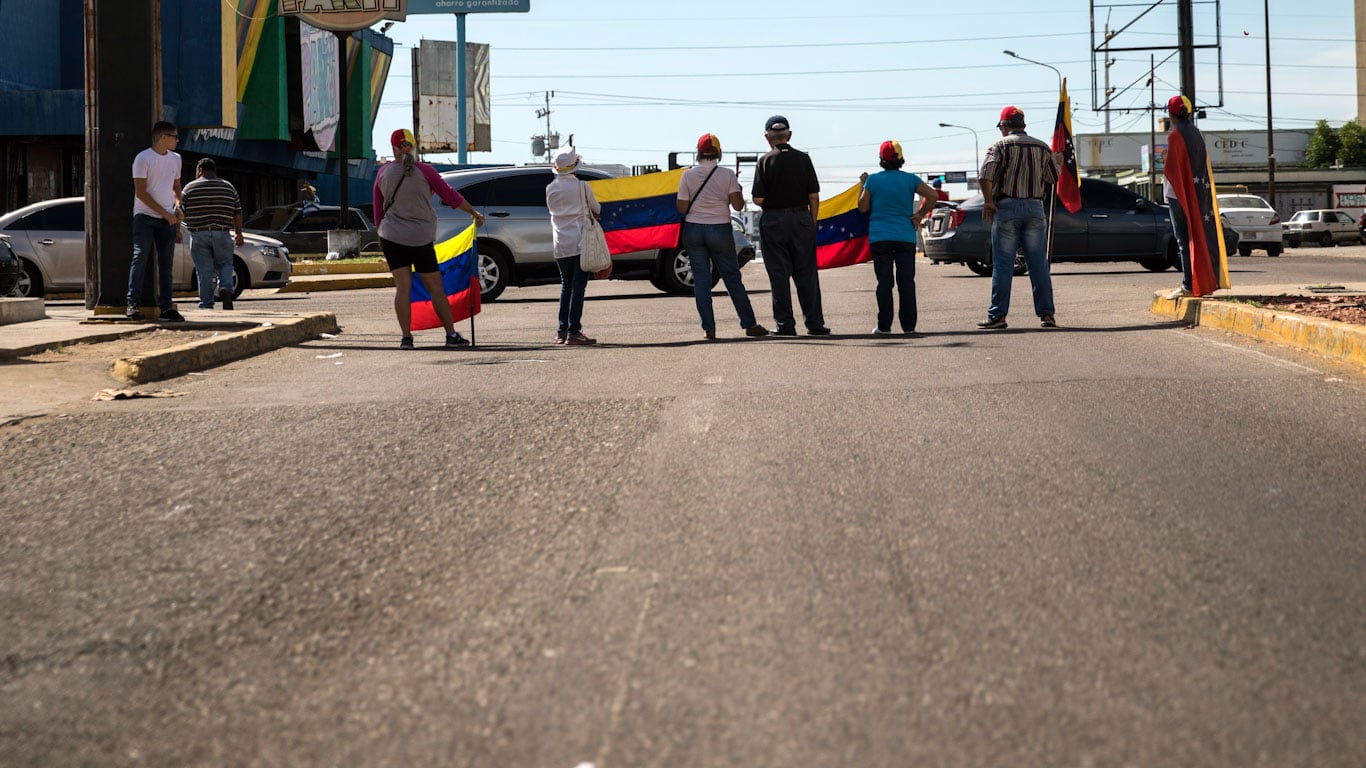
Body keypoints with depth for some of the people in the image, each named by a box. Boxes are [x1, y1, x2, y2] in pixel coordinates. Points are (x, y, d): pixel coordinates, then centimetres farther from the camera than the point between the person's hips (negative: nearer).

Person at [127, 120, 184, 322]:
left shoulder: (175, 158, 13)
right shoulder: (143, 158, -8)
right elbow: (141, 193, -11)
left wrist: (178, 206, 5)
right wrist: (164, 213, -13)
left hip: (168, 219, 6)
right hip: (145, 216, -6)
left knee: (166, 263, 5)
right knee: (140, 258, -13)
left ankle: (166, 307, 8)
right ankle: (133, 305, -14)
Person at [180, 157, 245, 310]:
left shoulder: (189, 188, 4)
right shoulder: (229, 187, 10)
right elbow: (237, 214, 11)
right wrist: (238, 233, 20)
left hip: (198, 235, -1)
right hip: (222, 234, 1)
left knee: (204, 270, 2)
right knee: (225, 264, 14)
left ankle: (206, 304, 1)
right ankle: (226, 288, -13)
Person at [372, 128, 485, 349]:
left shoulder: (383, 173, 4)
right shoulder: (424, 171, -5)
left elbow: (378, 209, 10)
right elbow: (450, 195, 3)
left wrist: (380, 234, 23)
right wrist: (474, 212, 15)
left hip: (391, 237, 2)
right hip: (421, 238, -2)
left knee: (402, 287, 4)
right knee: (435, 288, 5)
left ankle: (406, 337, -2)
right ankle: (451, 335, 9)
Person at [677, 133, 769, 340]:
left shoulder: (688, 175, -3)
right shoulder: (727, 175, -5)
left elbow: (682, 208, -4)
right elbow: (738, 205, -8)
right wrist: (738, 190, 11)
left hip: (693, 230, 1)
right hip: (720, 230, 0)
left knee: (701, 280, 4)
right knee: (732, 278, 7)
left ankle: (708, 328, -1)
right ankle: (750, 325, 10)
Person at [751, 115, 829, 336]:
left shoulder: (765, 161, -5)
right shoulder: (803, 159, 1)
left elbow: (758, 199, -9)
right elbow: (814, 196, 0)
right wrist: (812, 222, 10)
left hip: (774, 220, -2)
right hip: (801, 218, 2)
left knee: (779, 275, 2)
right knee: (806, 273, 8)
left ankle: (785, 324, 1)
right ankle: (814, 322, 8)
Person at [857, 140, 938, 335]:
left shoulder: (873, 180, 0)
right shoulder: (910, 179, 2)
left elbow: (863, 207, 6)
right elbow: (933, 195, -7)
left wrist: (863, 185, 17)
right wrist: (920, 215, 3)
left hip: (879, 238, 0)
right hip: (905, 237, 1)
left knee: (885, 282, 1)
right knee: (906, 281, 4)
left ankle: (884, 325, -1)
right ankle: (908, 325, 3)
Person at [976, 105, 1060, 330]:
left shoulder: (1000, 145, -3)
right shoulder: (1042, 148, 9)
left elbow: (985, 174, -16)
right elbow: (1055, 178, 11)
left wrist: (988, 201, -7)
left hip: (1007, 207, -3)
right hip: (1035, 208, 3)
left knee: (1003, 264, -1)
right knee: (1039, 264, 6)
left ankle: (998, 315, -2)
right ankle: (1046, 314, 4)